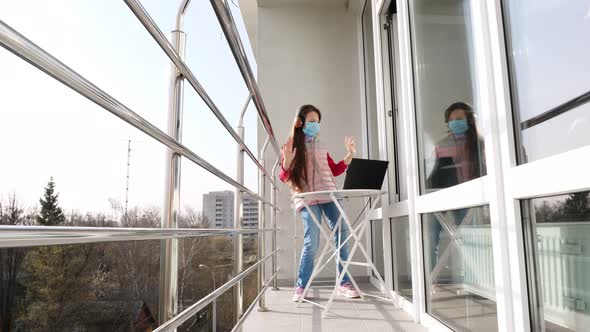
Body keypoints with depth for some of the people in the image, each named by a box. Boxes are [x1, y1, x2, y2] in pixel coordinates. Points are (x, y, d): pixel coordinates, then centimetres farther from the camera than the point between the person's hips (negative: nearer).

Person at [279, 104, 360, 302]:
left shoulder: (320, 146, 19)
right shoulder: (291, 146, 5)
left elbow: (334, 170, 25)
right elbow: (284, 178, 2)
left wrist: (350, 155, 18)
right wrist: (287, 161, -16)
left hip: (330, 196, 5)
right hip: (307, 199, -5)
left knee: (342, 235, 1)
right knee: (311, 242, -12)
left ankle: (344, 283, 12)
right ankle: (302, 287, 4)